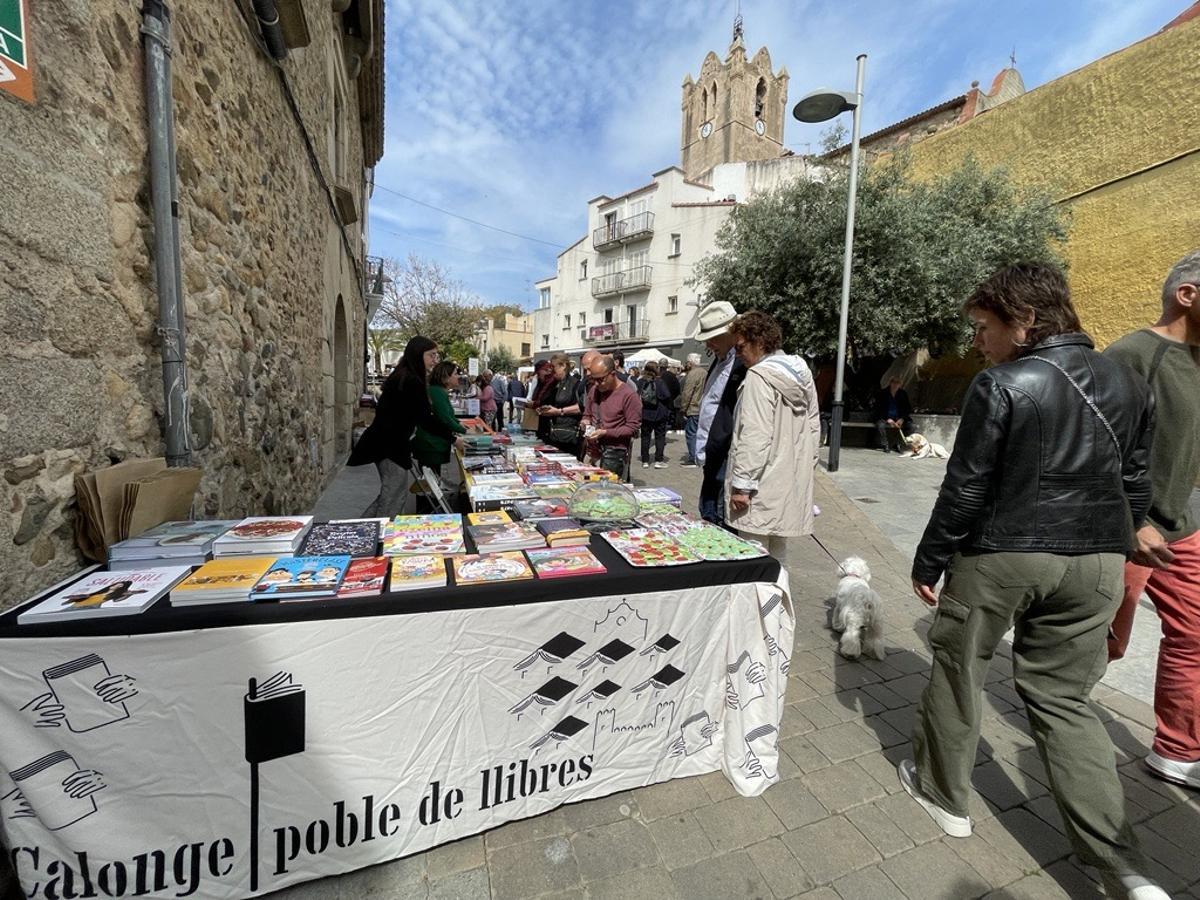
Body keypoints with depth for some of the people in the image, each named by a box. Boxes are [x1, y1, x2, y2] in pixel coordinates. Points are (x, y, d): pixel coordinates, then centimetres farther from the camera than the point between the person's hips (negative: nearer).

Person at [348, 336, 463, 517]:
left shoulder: (404, 377, 13)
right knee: (394, 499, -1)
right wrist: (452, 438, -9)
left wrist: (450, 431, 14)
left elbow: (421, 416, 17)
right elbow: (424, 419, -18)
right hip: (390, 445, -10)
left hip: (389, 442, 10)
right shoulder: (411, 381, -18)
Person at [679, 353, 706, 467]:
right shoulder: (704, 373, 12)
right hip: (702, 409, 9)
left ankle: (692, 460, -2)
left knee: (691, 434, -3)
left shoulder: (692, 374, -16)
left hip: (692, 410, -9)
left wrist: (683, 410, -11)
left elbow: (686, 394, -18)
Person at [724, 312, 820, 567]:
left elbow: (754, 437, -21)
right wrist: (805, 467, 21)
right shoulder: (802, 374, 11)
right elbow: (814, 428, 15)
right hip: (792, 486, 9)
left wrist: (742, 484, -17)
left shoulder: (759, 376, -15)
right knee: (777, 557, 17)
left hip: (762, 489, -9)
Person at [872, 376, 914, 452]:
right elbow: (877, 409, -7)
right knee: (881, 425, -34)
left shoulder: (903, 394, 5)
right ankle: (885, 446, -22)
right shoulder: (882, 393, -5)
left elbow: (908, 409, 8)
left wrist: (902, 419, -10)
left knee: (910, 425, -21)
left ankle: (900, 445, -7)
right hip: (884, 419, -3)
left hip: (899, 419, 3)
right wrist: (887, 419, -19)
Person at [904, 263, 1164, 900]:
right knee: (1063, 700, 17)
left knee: (958, 672, 15)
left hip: (999, 557, -5)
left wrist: (928, 562, -4)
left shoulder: (1001, 386, -14)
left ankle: (942, 794, 32)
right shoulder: (1128, 386, 7)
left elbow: (965, 489, -14)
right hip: (1095, 563, 6)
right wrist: (1107, 550, 23)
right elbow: (1135, 487, 12)